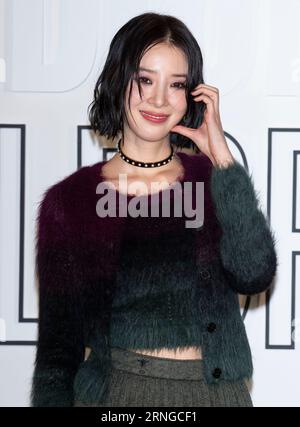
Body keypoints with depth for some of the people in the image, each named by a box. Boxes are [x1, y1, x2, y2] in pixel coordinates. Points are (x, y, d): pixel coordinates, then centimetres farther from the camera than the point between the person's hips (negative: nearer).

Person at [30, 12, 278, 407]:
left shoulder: (212, 178, -1)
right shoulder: (69, 201, -5)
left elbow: (254, 276, -17)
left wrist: (221, 154, -16)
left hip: (218, 389, 2)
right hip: (114, 390, -1)